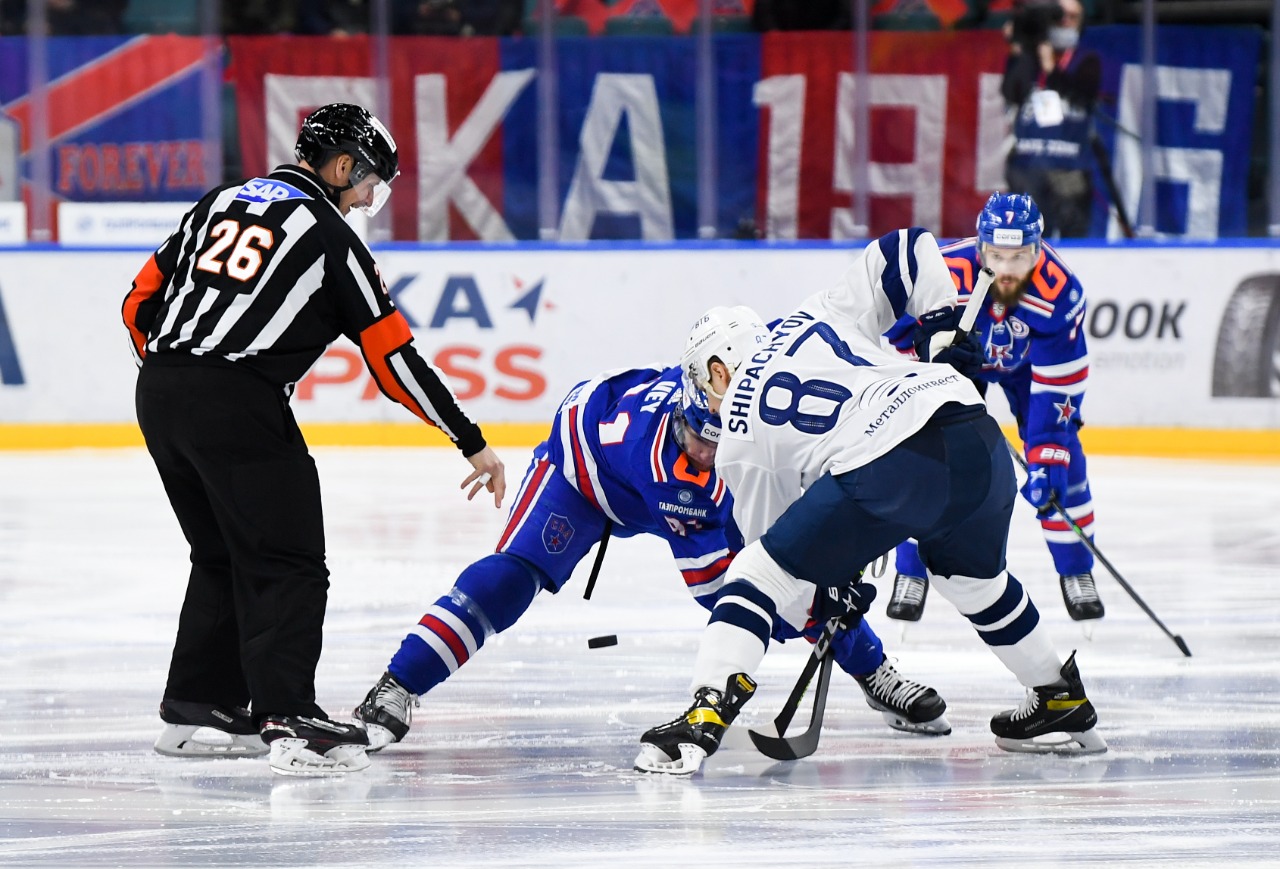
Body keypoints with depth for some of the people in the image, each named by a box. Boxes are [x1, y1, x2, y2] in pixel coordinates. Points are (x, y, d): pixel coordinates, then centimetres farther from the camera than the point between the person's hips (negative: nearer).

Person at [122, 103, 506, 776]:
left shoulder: (220, 203, 18)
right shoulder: (330, 237, -1)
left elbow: (142, 301, 19)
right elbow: (394, 357, -2)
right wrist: (473, 443, 4)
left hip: (159, 392, 7)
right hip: (240, 406, -7)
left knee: (223, 557, 20)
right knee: (287, 567, -3)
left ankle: (195, 709, 22)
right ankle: (288, 720, -15)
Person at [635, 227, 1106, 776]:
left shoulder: (739, 435, 20)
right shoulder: (815, 317, 28)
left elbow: (771, 533, 27)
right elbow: (905, 248, 24)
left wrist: (832, 585, 40)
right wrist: (944, 331, 26)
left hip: (884, 472, -5)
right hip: (977, 439, 5)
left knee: (757, 574, 7)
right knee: (974, 578, 34)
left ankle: (706, 714, -7)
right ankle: (1062, 702, 43)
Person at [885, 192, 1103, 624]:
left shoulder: (1059, 291, -36)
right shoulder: (943, 276, -40)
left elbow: (1056, 384, -30)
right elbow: (898, 339, -23)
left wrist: (1047, 458, -35)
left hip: (1027, 360, 1)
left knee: (1060, 456, -9)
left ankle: (1076, 572, 8)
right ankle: (911, 573, 1)